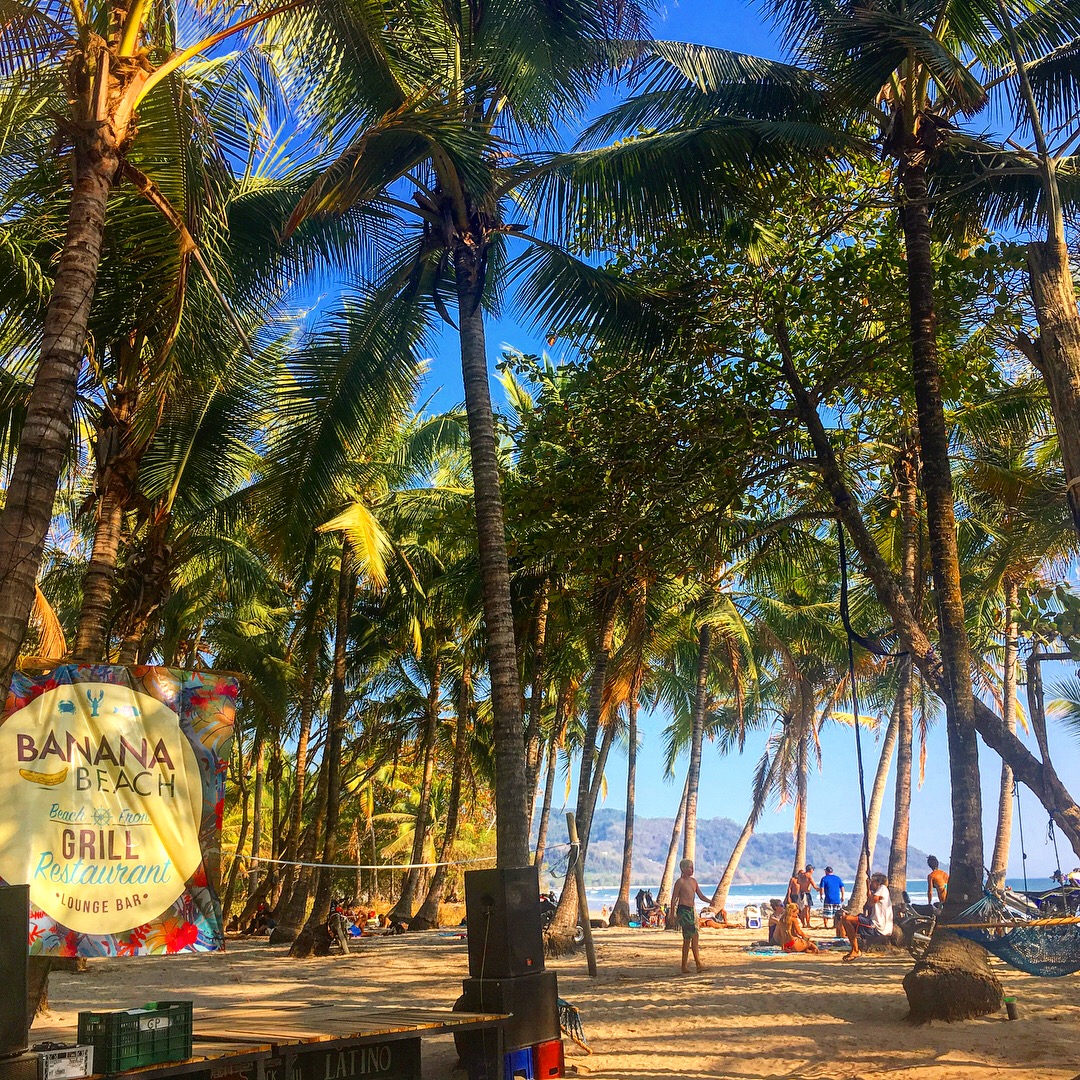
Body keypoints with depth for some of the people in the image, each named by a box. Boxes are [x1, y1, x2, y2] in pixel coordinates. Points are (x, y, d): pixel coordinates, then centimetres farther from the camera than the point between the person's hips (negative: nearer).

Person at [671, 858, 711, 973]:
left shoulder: (693, 881, 14)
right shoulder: (680, 882, -8)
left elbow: (701, 896, 15)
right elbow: (674, 899, -8)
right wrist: (672, 914, -12)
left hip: (691, 910, 8)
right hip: (683, 910, -8)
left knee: (687, 939, 8)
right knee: (694, 936, -13)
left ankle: (684, 967, 12)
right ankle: (698, 964, -13)